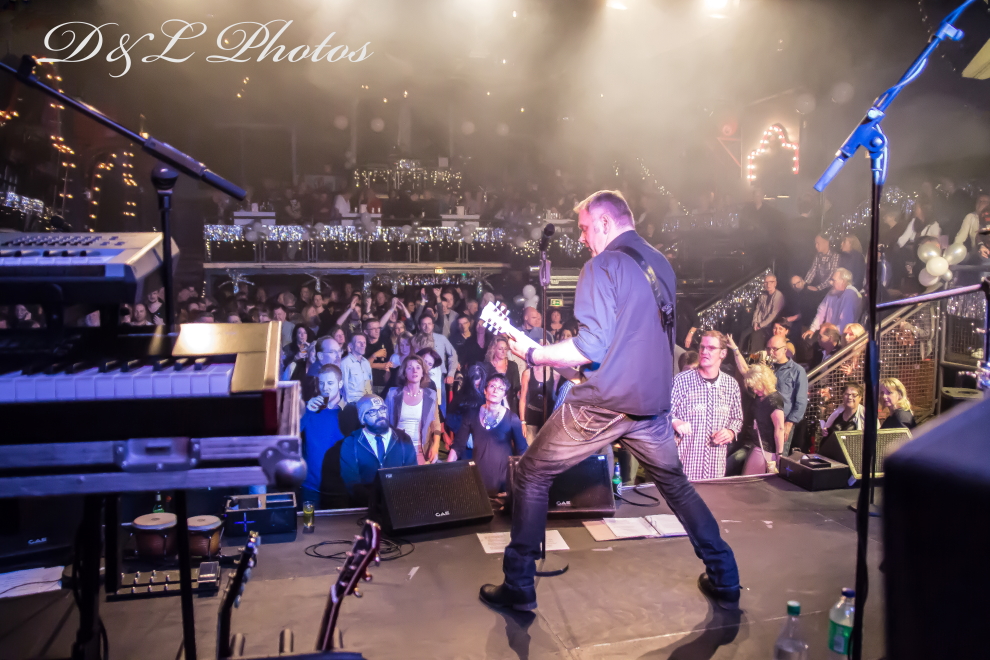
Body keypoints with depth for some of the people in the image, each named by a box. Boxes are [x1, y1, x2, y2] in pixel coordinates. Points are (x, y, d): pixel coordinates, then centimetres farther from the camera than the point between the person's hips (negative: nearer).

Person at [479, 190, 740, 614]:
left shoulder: (602, 266, -11)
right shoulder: (661, 265, 14)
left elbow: (592, 346, -19)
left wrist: (534, 354, -6)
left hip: (604, 403, -7)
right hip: (652, 401, 7)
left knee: (531, 475, 8)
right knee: (675, 484, 26)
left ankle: (519, 587, 12)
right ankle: (724, 581, 30)